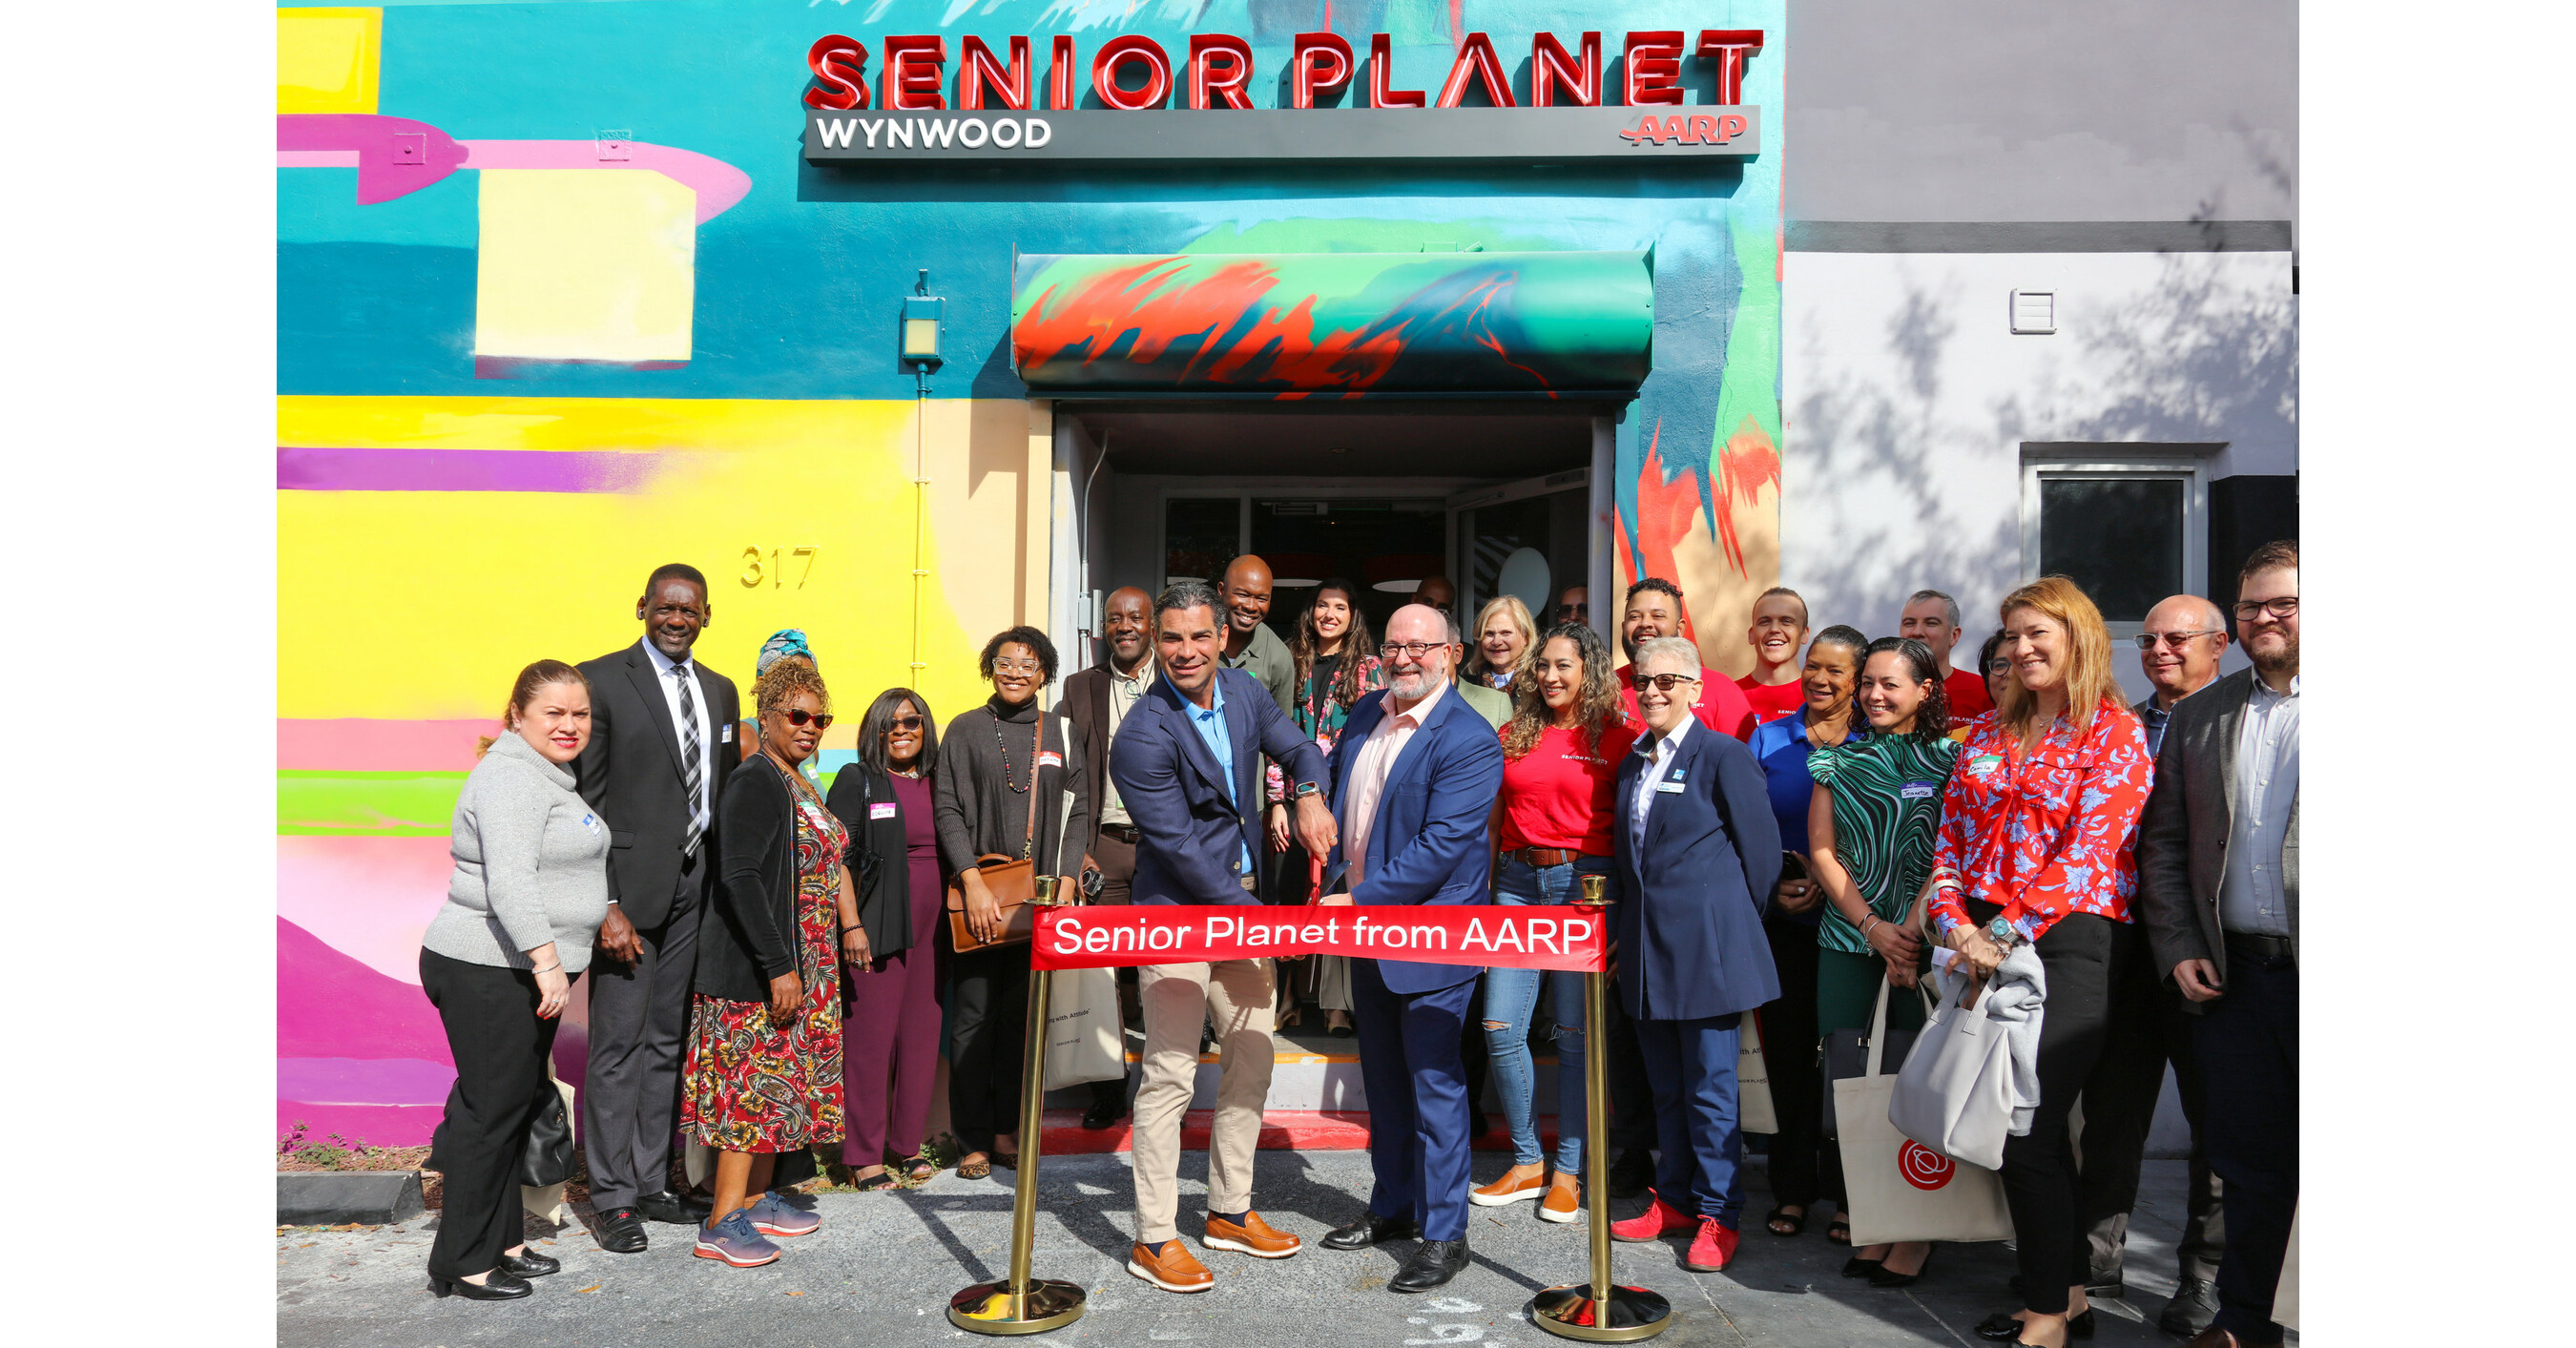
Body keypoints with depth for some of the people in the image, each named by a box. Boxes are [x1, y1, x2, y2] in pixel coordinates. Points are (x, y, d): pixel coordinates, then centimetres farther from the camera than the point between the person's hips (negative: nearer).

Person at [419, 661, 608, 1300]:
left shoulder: (548, 778, 18)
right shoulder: (512, 778, -16)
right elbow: (509, 880, -27)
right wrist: (546, 962, -31)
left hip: (527, 968, 10)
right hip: (488, 971, -10)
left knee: (519, 1104, 15)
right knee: (491, 1109, -4)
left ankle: (500, 1241, 25)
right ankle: (463, 1264, 6)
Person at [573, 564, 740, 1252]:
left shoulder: (720, 691, 13)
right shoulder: (602, 679, -6)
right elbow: (584, 800, -10)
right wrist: (605, 902, -16)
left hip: (697, 886, 6)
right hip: (632, 886, -6)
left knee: (669, 1040, 13)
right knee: (618, 1044, 0)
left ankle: (652, 1183, 24)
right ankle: (614, 1198, 10)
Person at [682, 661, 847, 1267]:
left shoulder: (799, 785, 14)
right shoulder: (755, 782, -15)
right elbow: (739, 876, -22)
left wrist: (851, 925, 15)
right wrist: (778, 967, -24)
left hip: (800, 966, 9)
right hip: (756, 967, -9)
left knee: (779, 1080, 14)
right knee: (753, 1082, -7)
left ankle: (758, 1199, 24)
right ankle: (723, 1223, -1)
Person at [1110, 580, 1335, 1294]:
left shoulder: (1242, 692, 2)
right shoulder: (1144, 736, -20)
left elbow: (1297, 747, 18)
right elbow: (1178, 848, -19)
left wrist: (1309, 792, -6)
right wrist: (1257, 914, -16)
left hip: (1244, 902, 8)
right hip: (1177, 914, -8)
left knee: (1252, 1058, 14)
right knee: (1171, 1073, -6)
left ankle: (1229, 1210, 28)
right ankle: (1154, 1237, 6)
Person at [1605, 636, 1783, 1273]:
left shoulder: (1723, 755, -8)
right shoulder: (1634, 761, 13)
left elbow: (1761, 849, -6)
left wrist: (1730, 924, 1)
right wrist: (1621, 927, 14)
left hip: (1706, 947, -7)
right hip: (1648, 946, 7)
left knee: (1710, 1087, 1)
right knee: (1666, 1086, 14)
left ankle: (1716, 1215, 12)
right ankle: (1675, 1201, 26)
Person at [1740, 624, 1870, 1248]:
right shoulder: (1768, 739, 9)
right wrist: (1775, 885, -7)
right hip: (1783, 919, 2)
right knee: (1788, 1052, 5)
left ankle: (1846, 1196, 12)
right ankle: (1792, 1191, 16)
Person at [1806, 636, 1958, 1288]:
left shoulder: (1948, 760, 4)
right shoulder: (1838, 760, 12)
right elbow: (1822, 850, 7)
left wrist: (1912, 930, -13)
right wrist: (1874, 927, -4)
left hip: (1922, 939, -3)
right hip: (1849, 938, 3)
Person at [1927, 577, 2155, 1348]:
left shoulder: (2115, 733, -4)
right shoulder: (1990, 732, 15)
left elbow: (2088, 855, -13)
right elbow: (1952, 835, 11)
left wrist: (2003, 931, -19)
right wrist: (1956, 925, -5)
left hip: (2067, 943, -6)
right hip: (1984, 944, 6)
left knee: (2026, 1129, -7)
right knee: (2034, 1126, 11)